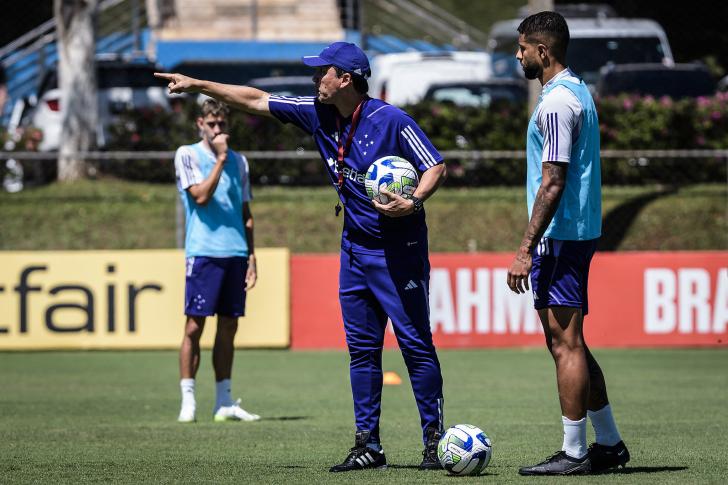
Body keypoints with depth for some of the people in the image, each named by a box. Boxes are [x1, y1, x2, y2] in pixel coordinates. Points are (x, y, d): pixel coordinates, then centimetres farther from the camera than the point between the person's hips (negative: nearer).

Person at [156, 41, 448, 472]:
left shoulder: (392, 121, -16)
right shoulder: (318, 113, 3)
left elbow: (436, 167, -15)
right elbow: (255, 100, 10)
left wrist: (413, 202, -32)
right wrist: (197, 85, 11)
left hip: (400, 250, -7)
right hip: (356, 248, 7)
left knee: (416, 343, -6)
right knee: (362, 347, 6)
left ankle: (435, 440, -1)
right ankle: (368, 444, 10)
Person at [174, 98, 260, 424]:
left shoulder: (238, 161, 15)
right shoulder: (187, 155, 1)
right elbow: (201, 196, -13)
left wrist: (251, 256, 11)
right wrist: (220, 158, -12)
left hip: (235, 253, 5)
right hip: (203, 252, -5)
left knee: (228, 327, 6)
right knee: (194, 326, -5)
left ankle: (224, 403, 10)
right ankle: (188, 401, -2)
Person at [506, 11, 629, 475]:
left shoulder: (556, 103, -16)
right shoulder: (579, 93, 15)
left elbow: (552, 183, -20)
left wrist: (526, 250, -19)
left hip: (559, 239, -10)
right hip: (580, 232, 10)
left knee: (565, 345, -6)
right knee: (570, 344, 15)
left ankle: (574, 452, -3)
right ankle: (609, 443, 19)